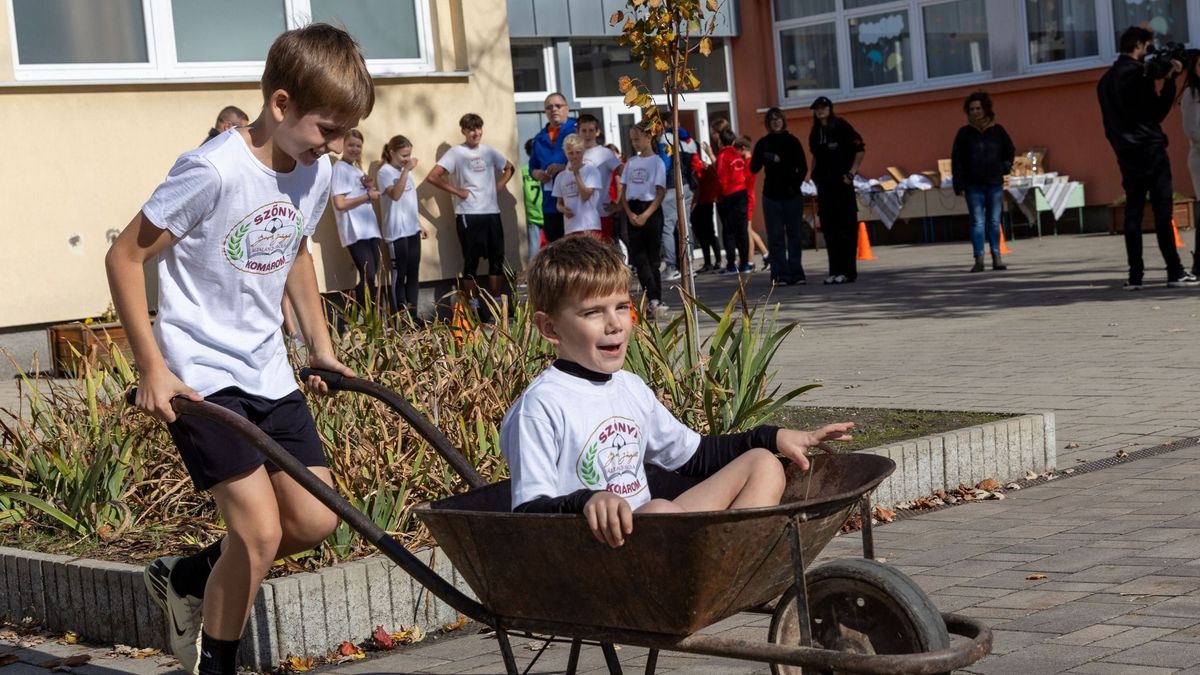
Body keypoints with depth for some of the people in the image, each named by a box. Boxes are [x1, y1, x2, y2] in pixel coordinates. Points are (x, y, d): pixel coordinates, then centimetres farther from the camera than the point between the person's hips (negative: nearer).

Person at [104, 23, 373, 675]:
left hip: (267, 372, 8)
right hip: (200, 376, -7)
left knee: (314, 521, 6)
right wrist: (152, 368, -16)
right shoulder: (214, 170, -21)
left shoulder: (316, 174, 1)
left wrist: (321, 345, 20)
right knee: (260, 531, -14)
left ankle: (187, 579, 29)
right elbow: (125, 257, -15)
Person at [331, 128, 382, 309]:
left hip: (369, 229, 9)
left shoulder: (357, 169, 19)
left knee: (370, 277, 5)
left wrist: (371, 188, 1)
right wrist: (368, 195, -10)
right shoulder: (340, 169, -6)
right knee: (368, 277, -15)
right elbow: (340, 204, -17)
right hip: (355, 232, -8)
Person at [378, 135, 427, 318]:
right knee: (399, 275, -3)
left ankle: (412, 316, 13)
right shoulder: (386, 171, -10)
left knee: (413, 274, 8)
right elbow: (395, 195, -26)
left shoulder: (406, 171, 14)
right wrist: (406, 170, -25)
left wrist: (420, 224, 19)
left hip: (412, 230, 8)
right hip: (397, 232, -8)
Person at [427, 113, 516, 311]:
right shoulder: (456, 153, -6)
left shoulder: (489, 151, 9)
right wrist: (457, 191, -12)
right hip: (468, 215, -5)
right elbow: (433, 177, -14)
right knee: (471, 262, 0)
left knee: (497, 259, 8)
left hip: (492, 212, 5)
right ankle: (473, 307, 6)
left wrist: (500, 184, 9)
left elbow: (509, 168, 26)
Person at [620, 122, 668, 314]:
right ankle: (654, 300, -5)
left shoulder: (657, 162, -3)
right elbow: (624, 192, 9)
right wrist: (630, 214, -6)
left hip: (651, 210, -4)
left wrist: (645, 215, -15)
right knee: (639, 258, -3)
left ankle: (656, 301, 3)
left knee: (652, 258, -1)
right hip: (632, 211, 4)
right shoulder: (631, 162, 11)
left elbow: (661, 193, -7)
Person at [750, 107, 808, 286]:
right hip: (771, 196, 0)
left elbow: (803, 168, 6)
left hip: (792, 195, 0)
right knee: (776, 237, -1)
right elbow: (754, 168, -1)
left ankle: (796, 273, 8)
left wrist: (796, 184, -9)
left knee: (795, 235, 2)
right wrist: (767, 157, -18)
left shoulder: (792, 141, 5)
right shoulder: (763, 143, 6)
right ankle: (780, 274, 0)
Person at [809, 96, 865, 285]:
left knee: (846, 228, -4)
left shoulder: (841, 127, -5)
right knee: (829, 229, 6)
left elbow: (860, 149, -5)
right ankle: (835, 271, 10)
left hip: (842, 184, -6)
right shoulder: (815, 133, 13)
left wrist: (851, 173, -9)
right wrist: (815, 175, 12)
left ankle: (848, 271, -3)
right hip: (824, 185, 6)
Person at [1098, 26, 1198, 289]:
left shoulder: (1106, 80, 14)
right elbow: (1158, 111, -10)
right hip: (1150, 149, -7)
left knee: (1133, 213, 5)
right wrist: (1170, 81, -5)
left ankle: (1135, 275, 2)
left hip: (1126, 153, 7)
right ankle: (1175, 272, -5)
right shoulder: (1137, 74, -10)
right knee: (1162, 212, -5)